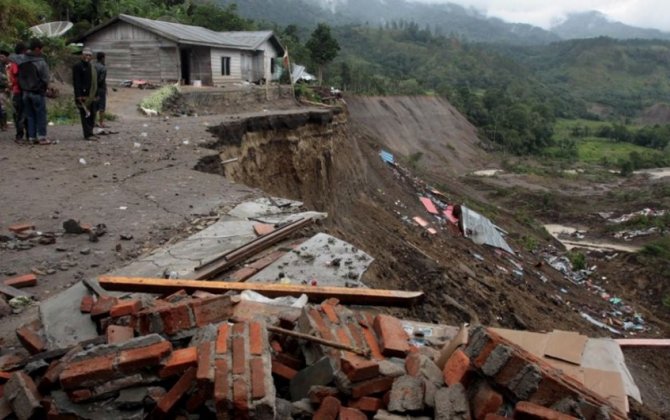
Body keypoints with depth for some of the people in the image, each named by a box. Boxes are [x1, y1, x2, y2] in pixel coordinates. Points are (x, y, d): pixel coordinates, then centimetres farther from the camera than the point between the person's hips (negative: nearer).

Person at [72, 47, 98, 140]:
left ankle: (90, 132, 20)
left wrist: (96, 94, 18)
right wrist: (79, 95, -21)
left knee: (92, 115, 11)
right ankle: (87, 134, -6)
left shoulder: (92, 66, 18)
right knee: (85, 115, -7)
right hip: (83, 95, -8)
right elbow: (76, 82, -14)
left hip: (91, 95, 8)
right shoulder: (77, 66, -7)